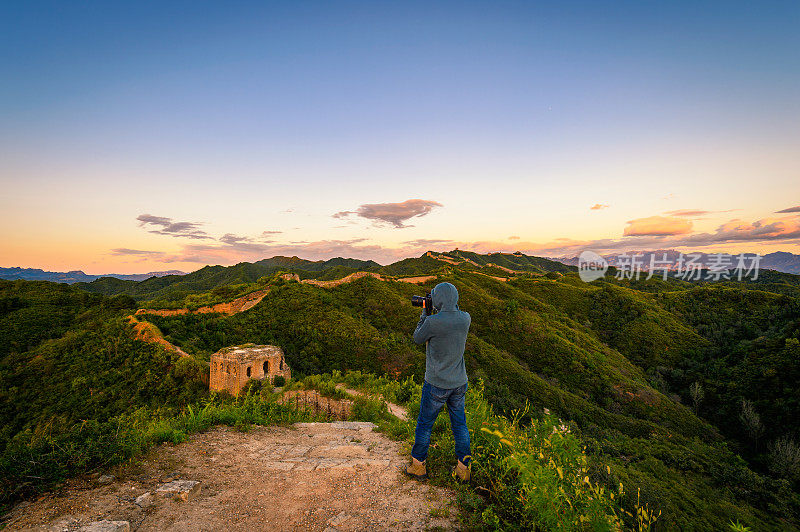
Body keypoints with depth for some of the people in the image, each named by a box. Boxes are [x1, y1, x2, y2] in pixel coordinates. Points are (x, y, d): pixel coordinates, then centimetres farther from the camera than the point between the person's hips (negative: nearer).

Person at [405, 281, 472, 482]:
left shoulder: (433, 322, -25)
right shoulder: (465, 319, -8)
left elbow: (418, 338, -6)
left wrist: (425, 313, 2)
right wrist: (445, 309, 11)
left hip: (436, 385, -5)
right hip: (459, 383, 5)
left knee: (424, 424, 14)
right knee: (460, 425, 19)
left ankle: (418, 466, 30)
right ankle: (463, 469, 30)